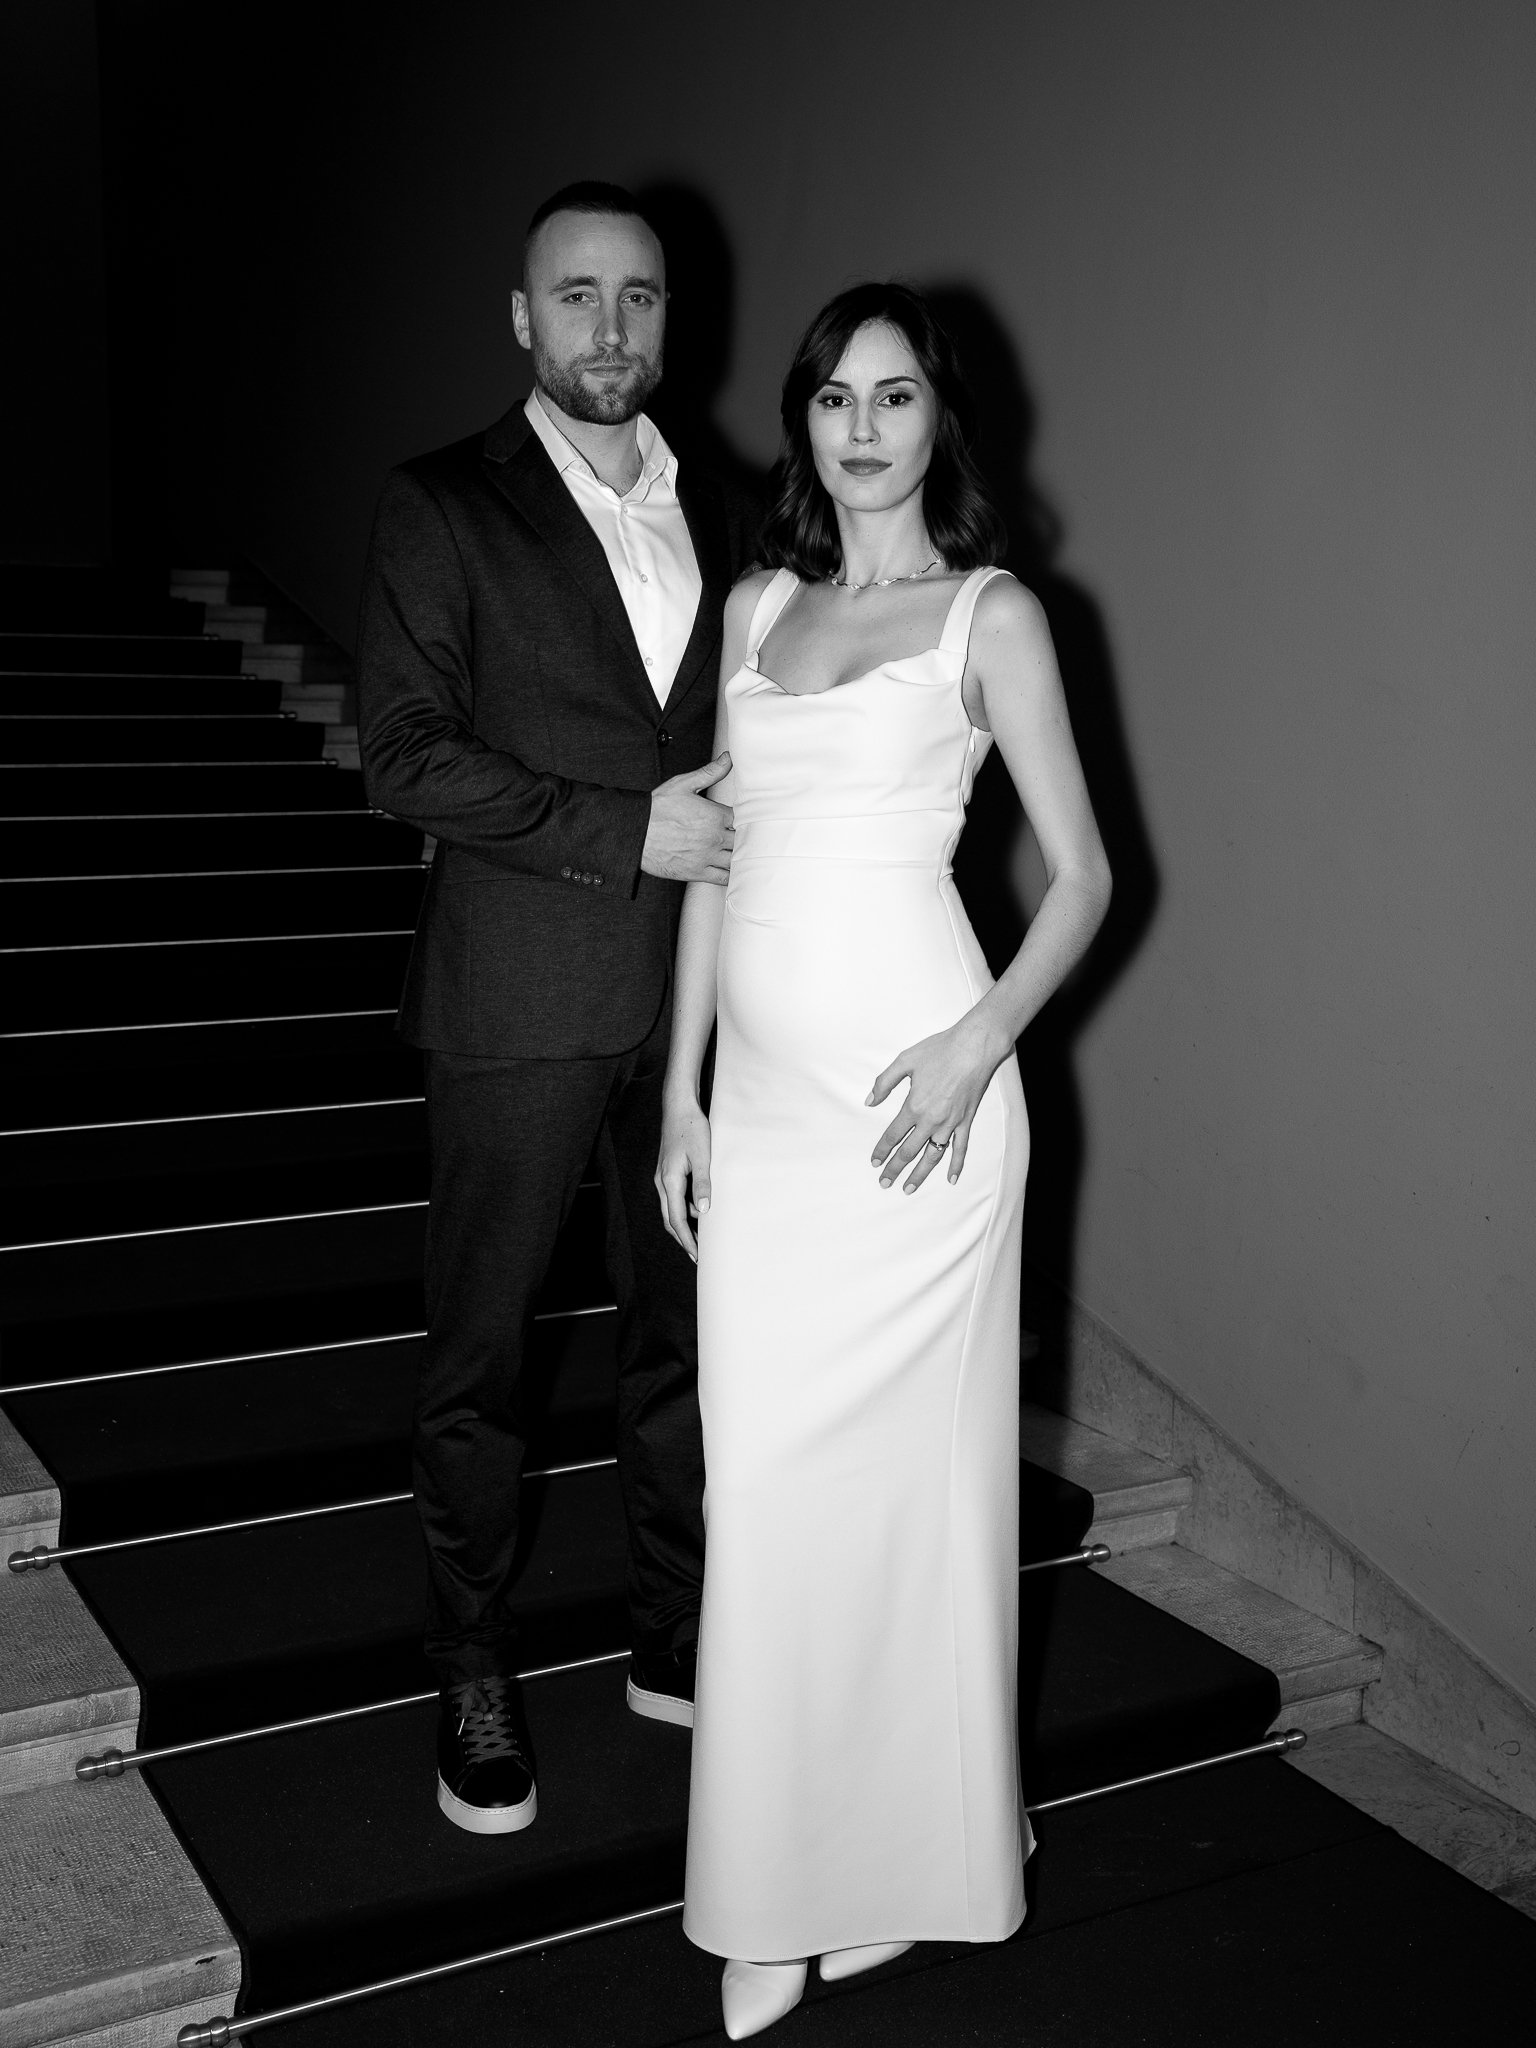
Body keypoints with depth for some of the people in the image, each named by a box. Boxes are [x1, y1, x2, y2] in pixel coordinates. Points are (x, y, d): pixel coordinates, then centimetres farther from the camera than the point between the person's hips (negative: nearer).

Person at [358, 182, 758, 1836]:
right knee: (481, 1351, 6)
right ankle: (474, 1679, 23)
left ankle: (677, 1637, 31)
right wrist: (626, 831, -17)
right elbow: (406, 757, -12)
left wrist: (740, 838, 0)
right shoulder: (442, 508, -3)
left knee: (686, 1329, 14)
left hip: (696, 996, 5)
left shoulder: (716, 516, 12)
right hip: (522, 1004, -4)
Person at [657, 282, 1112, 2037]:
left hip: (909, 1084, -4)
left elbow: (1081, 873, 0)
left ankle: (904, 1856, 24)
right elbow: (716, 855, 14)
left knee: (906, 1465, 4)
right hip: (763, 1089, 5)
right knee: (761, 1480, 5)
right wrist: (682, 1088, 10)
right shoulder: (757, 607, 14)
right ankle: (778, 1894, 19)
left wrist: (978, 1047, -14)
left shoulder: (992, 613, 1)